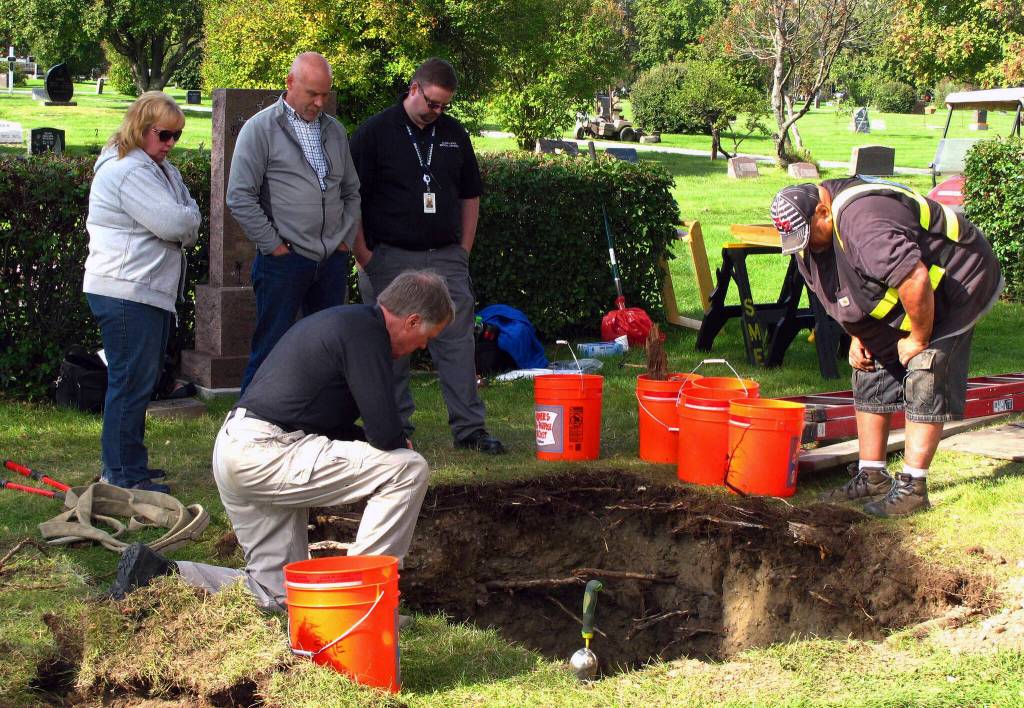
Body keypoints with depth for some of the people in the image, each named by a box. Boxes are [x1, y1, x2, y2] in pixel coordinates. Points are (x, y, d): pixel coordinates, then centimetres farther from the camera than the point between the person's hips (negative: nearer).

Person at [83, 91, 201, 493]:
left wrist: (182, 223, -7)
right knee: (132, 381, -7)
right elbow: (176, 224, -22)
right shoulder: (127, 171, -16)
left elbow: (189, 220, 14)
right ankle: (122, 475, -2)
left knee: (143, 379, 15)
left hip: (149, 291, 11)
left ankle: (126, 467, 24)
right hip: (127, 293, -11)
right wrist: (187, 220, -1)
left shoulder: (161, 169, 18)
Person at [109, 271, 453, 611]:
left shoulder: (341, 319, 19)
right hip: (266, 454, -10)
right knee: (409, 468, -12)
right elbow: (386, 433, -17)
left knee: (277, 596, 15)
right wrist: (400, 448, 7)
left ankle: (159, 573, 9)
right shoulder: (365, 330, -12)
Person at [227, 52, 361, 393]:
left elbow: (352, 192, 21)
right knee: (270, 349, -2)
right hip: (283, 261, -5)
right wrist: (274, 246, -10)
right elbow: (240, 198, -9)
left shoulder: (335, 130, 13)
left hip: (332, 261, 6)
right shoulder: (261, 128, -5)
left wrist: (346, 239, 9)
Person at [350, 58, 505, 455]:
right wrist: (365, 257, -8)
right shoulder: (374, 133, -4)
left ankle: (469, 428, 4)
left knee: (457, 341, 0)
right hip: (390, 258, -3)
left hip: (446, 258, 4)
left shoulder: (454, 134, 11)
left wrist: (464, 249, 11)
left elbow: (470, 195, 19)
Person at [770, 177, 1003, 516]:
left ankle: (912, 487, -11)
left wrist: (918, 339, -26)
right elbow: (835, 290, 13)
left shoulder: (863, 223, -37)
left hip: (958, 288, -10)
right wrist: (857, 337, 4)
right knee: (871, 378, 7)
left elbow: (915, 280, -41)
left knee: (924, 384, -14)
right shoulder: (808, 232, -4)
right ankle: (872, 476, 15)